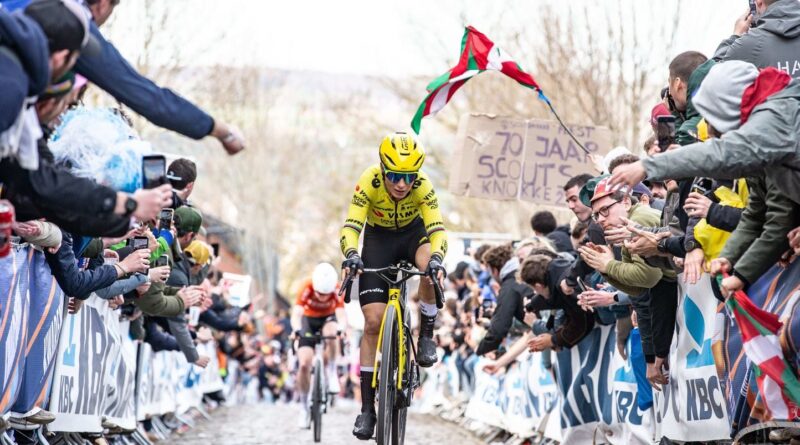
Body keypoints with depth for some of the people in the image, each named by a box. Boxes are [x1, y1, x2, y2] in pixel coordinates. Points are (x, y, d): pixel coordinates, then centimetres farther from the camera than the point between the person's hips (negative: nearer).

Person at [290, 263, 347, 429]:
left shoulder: (337, 291, -30)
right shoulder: (307, 289, -32)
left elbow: (341, 315, -38)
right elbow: (296, 314, -40)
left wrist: (341, 330, -60)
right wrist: (297, 330, -60)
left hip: (328, 318, 0)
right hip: (309, 320, 0)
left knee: (331, 333, -38)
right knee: (304, 364, -14)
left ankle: (332, 373, -18)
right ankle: (304, 408, 2)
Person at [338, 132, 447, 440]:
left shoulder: (422, 185, -29)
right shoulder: (369, 182, -30)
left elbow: (437, 228, -35)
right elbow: (351, 225, -35)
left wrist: (437, 259, -55)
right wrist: (351, 254, -56)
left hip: (413, 233, 0)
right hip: (379, 239, 0)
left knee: (430, 267, -38)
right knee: (373, 321, -10)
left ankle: (426, 336, -11)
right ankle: (367, 408, -4)